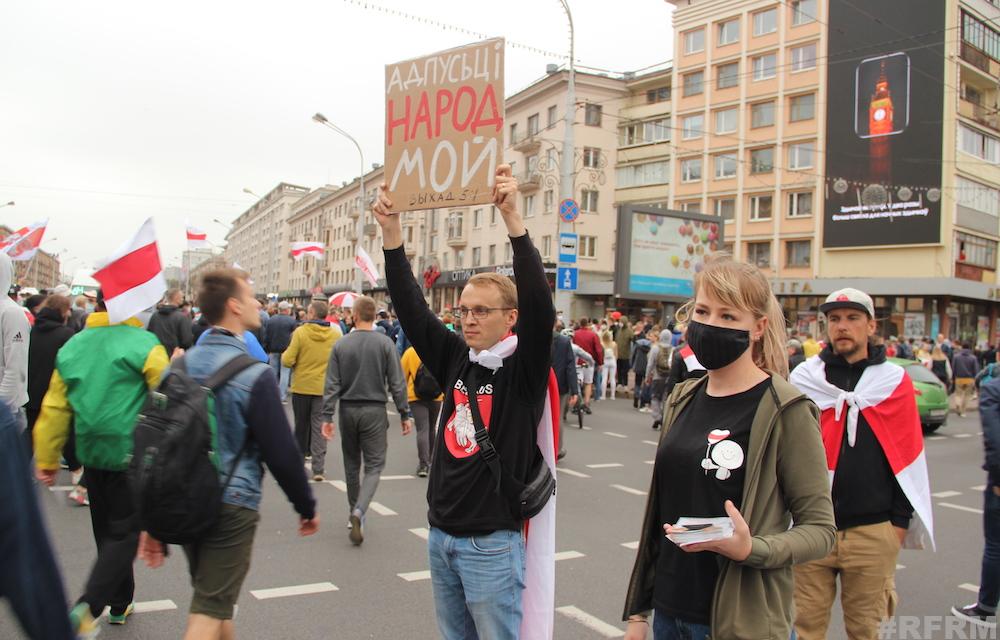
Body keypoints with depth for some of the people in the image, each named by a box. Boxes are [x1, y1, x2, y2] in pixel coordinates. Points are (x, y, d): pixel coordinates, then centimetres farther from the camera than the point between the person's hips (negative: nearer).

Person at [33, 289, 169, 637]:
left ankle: (120, 603, 31)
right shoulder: (143, 343, -13)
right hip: (132, 456, -6)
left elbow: (54, 407, 6)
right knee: (125, 532, 4)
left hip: (92, 454, 6)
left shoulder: (72, 346, 5)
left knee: (106, 531, 20)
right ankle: (88, 605, -11)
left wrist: (47, 459, 12)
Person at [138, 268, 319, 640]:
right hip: (231, 506, -7)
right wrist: (307, 506, 0)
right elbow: (281, 452, -14)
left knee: (215, 598, 24)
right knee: (209, 610, 3)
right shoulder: (254, 375, -16)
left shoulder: (180, 366, 3)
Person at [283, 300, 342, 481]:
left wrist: (284, 355, 9)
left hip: (301, 386, -1)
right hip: (324, 387, 1)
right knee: (319, 427, 4)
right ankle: (318, 468, -2)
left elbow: (287, 361, -13)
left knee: (301, 424, 16)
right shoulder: (336, 334, -6)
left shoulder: (300, 332, -12)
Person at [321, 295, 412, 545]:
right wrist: (405, 414, 0)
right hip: (375, 411, -2)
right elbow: (397, 383, -6)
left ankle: (354, 512, 27)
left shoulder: (341, 344, -1)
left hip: (348, 410, 2)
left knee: (352, 463, 17)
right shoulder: (385, 343, -6)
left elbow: (332, 384, -4)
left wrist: (327, 416, -1)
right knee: (374, 465, 2)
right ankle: (359, 511, -18)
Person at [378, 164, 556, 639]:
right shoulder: (456, 358, 4)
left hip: (492, 542, -6)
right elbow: (411, 307, 2)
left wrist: (512, 219, -33)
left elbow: (539, 306, -25)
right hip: (442, 536, 6)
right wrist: (391, 230, -7)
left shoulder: (524, 368, -10)